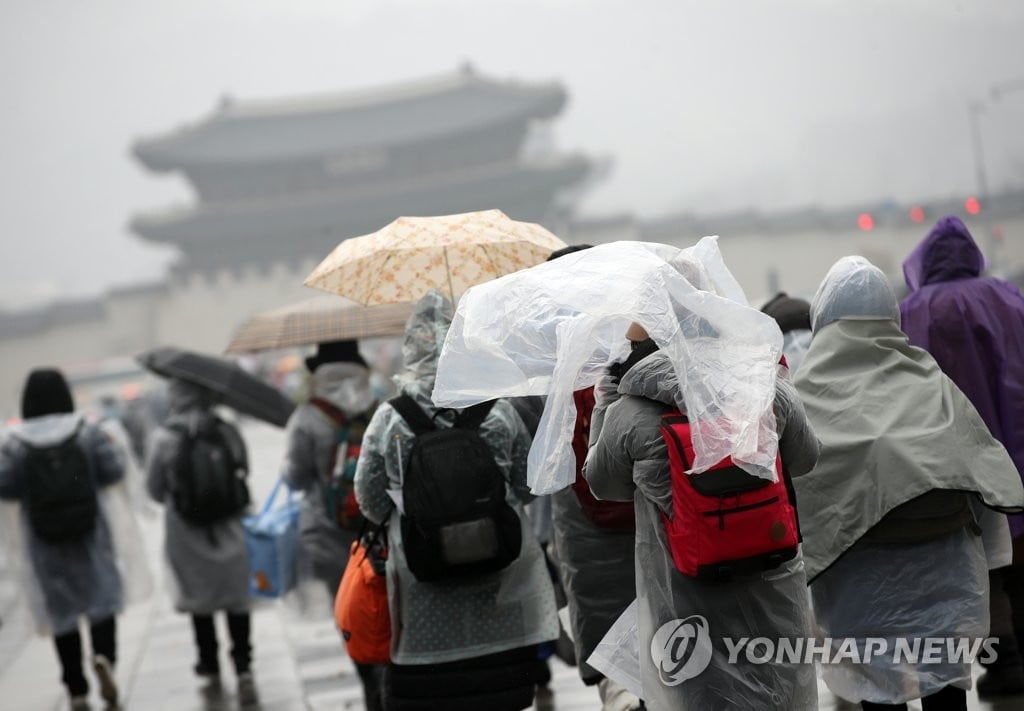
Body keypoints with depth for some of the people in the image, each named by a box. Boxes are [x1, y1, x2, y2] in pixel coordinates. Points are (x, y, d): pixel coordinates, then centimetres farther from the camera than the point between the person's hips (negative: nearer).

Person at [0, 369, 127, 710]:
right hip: (90, 531, 0)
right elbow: (113, 473, -7)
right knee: (102, 596, 13)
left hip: (46, 541, 0)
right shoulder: (87, 432, -7)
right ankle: (104, 655, -14)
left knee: (62, 610, 11)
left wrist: (31, 491, 6)